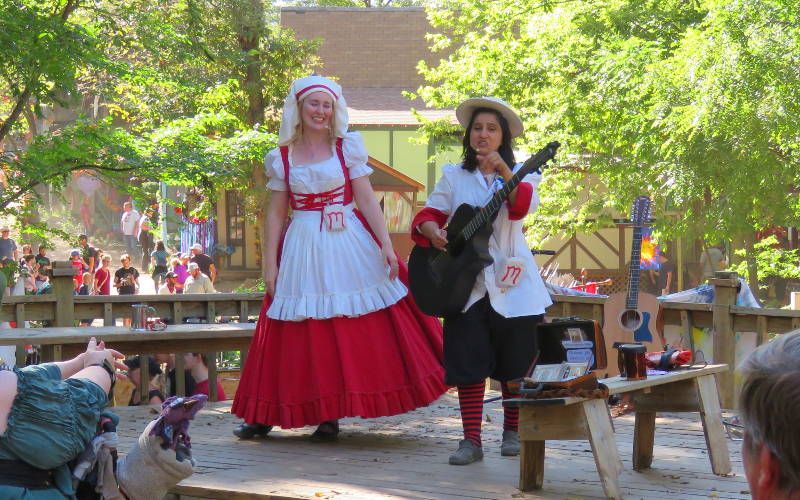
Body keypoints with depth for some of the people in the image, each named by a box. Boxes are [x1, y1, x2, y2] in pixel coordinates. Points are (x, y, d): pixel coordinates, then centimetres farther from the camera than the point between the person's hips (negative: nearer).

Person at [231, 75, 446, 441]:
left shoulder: (347, 147, 4)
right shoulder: (281, 157, 6)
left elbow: (366, 199, 0)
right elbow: (276, 213, 8)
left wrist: (386, 244, -9)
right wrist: (270, 263, 2)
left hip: (351, 245, 0)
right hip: (303, 247, 0)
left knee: (354, 329, -2)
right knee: (303, 336, 0)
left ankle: (330, 415, 6)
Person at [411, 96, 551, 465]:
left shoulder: (519, 174, 3)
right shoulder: (454, 176, 9)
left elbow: (524, 205, -18)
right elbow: (428, 214, 7)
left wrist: (503, 171, -34)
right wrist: (432, 231, -16)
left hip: (510, 283, -1)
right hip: (466, 284, 1)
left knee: (515, 364, 5)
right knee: (468, 363, -3)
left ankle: (512, 431, 21)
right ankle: (471, 439, 1)